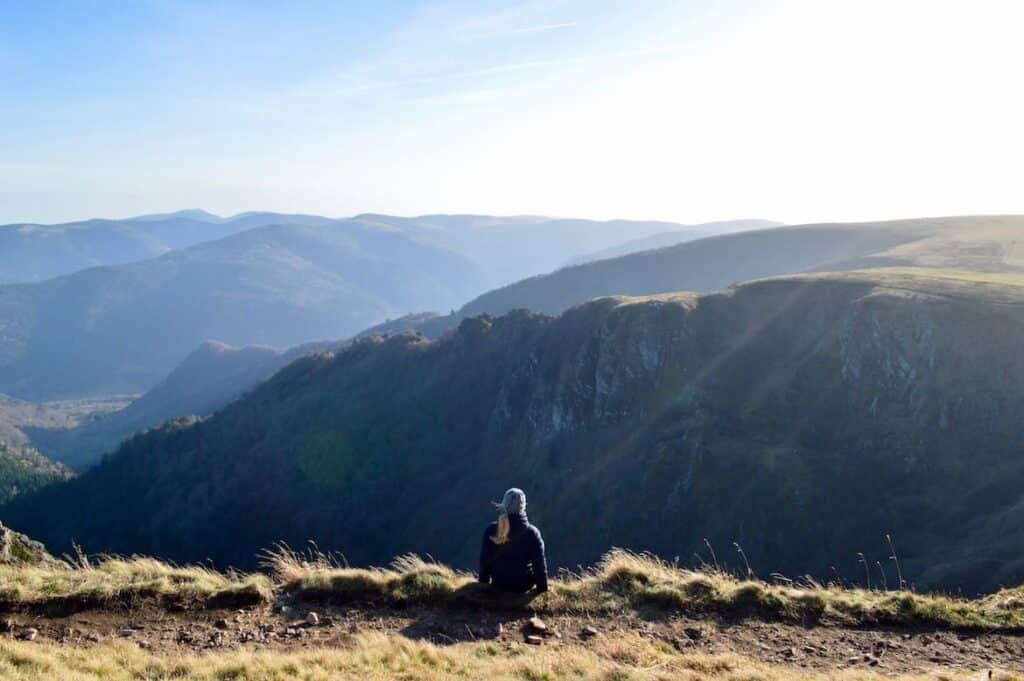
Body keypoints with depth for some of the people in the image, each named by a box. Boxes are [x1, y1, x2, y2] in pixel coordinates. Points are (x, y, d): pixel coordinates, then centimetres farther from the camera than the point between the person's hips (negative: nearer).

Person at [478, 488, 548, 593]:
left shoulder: (491, 531, -18)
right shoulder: (532, 533, -21)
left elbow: (485, 561, -7)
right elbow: (540, 565, -13)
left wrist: (484, 582, 9)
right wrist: (543, 589, 0)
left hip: (499, 584, 2)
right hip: (524, 585, -1)